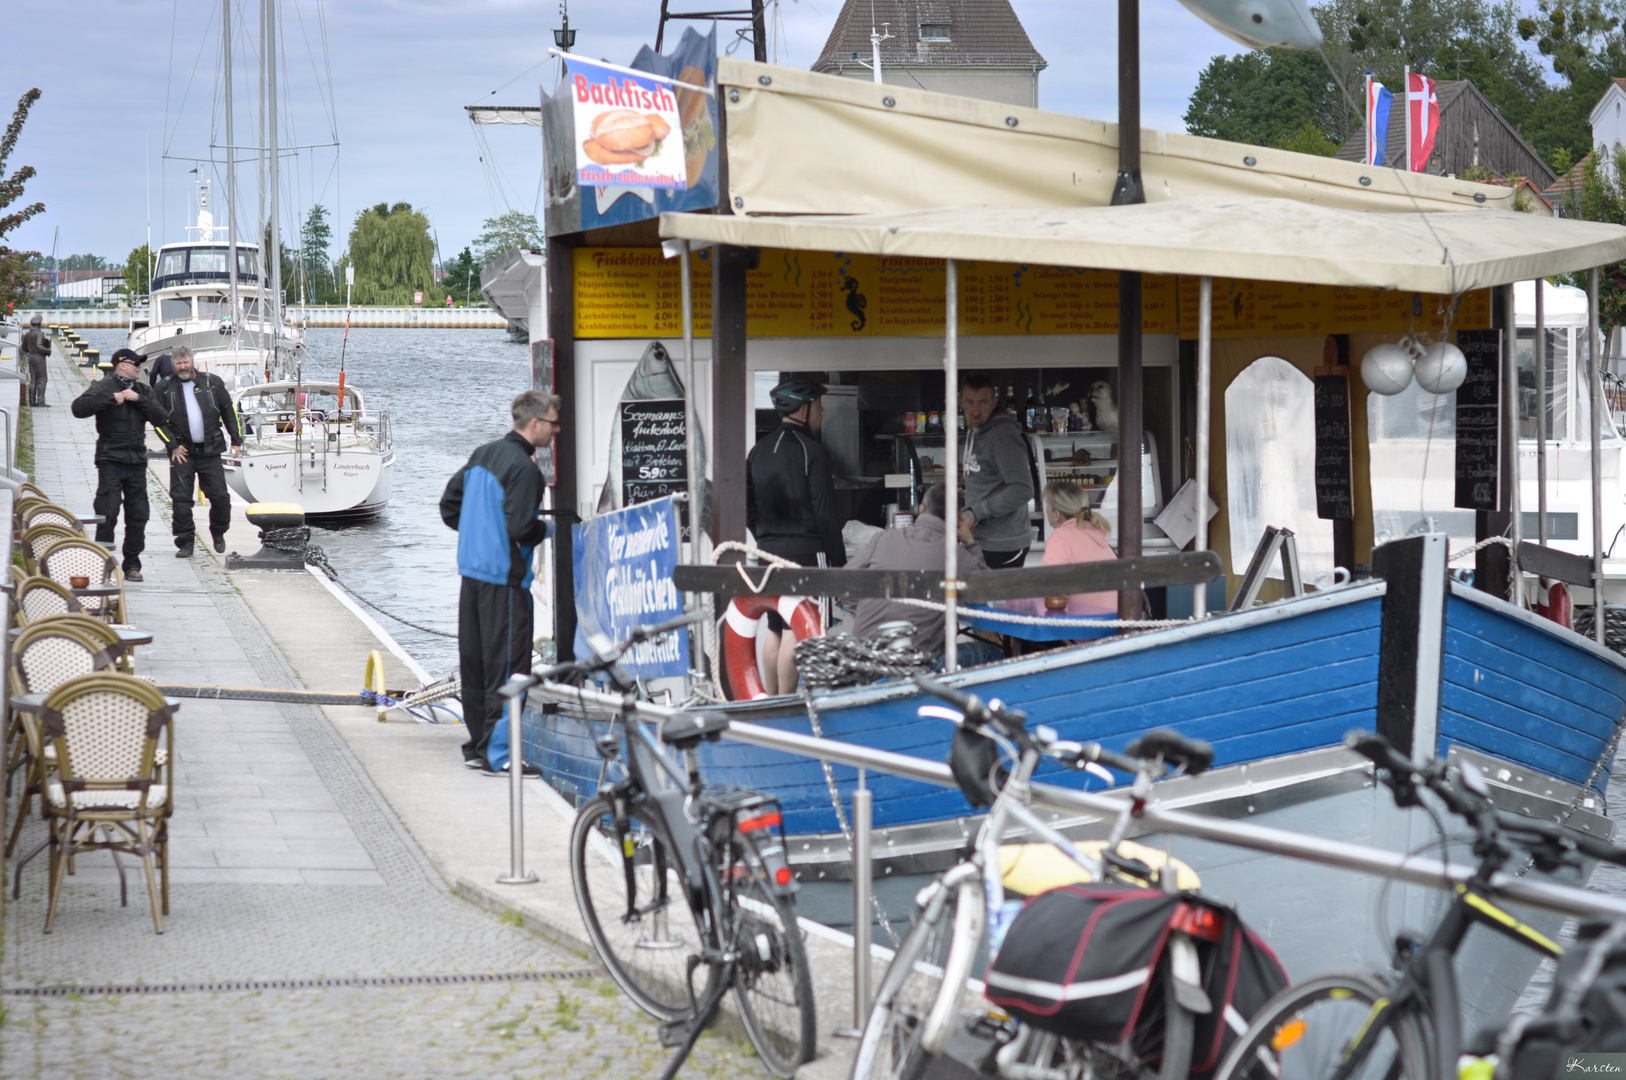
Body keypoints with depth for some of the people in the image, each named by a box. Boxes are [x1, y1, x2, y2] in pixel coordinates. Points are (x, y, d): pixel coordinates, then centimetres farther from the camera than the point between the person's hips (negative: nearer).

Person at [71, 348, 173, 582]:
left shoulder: (144, 390, 15)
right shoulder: (103, 387, -2)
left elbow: (160, 418, 3)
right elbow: (79, 408, -17)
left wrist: (139, 399, -9)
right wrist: (112, 398, -18)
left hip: (137, 459, 5)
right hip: (111, 458, -5)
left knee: (138, 514, 5)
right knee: (108, 511, -11)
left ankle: (132, 565, 14)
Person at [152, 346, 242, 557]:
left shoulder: (212, 382, 4)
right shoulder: (164, 388, 4)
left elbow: (229, 411, 9)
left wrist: (236, 440, 4)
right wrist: (173, 445, -2)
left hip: (210, 452, 0)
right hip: (181, 452, 0)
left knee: (220, 496, -1)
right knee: (181, 499, -3)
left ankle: (218, 533, 22)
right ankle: (185, 543, 6)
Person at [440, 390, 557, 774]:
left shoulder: (483, 455, 10)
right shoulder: (524, 468, -17)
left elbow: (449, 506, 16)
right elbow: (521, 528, -23)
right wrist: (548, 529, -4)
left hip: (472, 571, 9)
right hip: (504, 579, -9)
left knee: (474, 662, 14)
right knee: (507, 664, -5)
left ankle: (477, 744, 22)